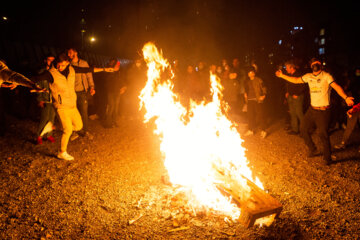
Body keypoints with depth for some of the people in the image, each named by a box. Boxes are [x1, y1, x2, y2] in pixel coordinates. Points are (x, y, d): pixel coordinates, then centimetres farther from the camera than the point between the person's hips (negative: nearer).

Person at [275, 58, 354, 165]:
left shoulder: (326, 76, -11)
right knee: (303, 129, 11)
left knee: (323, 134, -4)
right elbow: (296, 80, 19)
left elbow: (336, 86, -24)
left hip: (323, 111, -6)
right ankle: (313, 150, 31)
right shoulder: (308, 76, 7)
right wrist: (282, 75, 15)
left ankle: (327, 158, 15)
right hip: (312, 109, 6)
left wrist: (345, 97, -40)